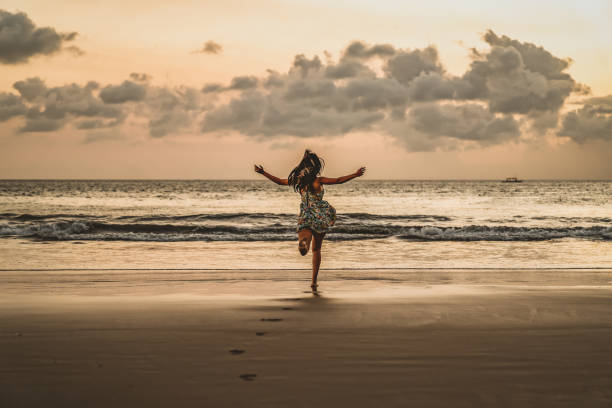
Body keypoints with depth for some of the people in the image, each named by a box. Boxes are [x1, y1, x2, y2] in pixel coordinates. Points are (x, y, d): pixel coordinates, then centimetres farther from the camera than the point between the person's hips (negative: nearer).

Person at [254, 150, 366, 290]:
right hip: (321, 217, -1)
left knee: (304, 250, -9)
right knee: (316, 249, 16)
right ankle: (314, 281, 17)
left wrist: (263, 172, 19)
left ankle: (303, 242, -47)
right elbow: (338, 180, -13)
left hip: (305, 217, 1)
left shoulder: (297, 180, 0)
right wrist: (355, 174, -9)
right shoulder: (318, 180, -9)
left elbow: (279, 181, 8)